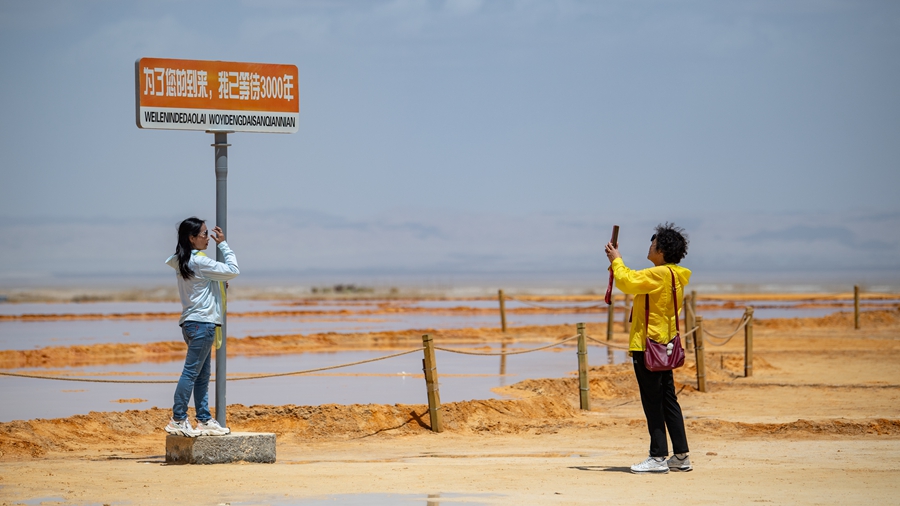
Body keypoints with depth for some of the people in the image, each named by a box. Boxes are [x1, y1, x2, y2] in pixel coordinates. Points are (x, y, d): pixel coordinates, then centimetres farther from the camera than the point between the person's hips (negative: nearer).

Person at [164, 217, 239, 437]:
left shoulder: (183, 261, 13)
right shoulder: (198, 262, -15)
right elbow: (232, 270, -13)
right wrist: (223, 244, -3)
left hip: (193, 322, 10)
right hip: (202, 322, -10)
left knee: (202, 375, 12)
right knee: (191, 372, -9)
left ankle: (204, 420, 14)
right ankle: (178, 420, -9)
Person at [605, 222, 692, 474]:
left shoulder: (659, 274, -17)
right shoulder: (675, 276, 12)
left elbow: (627, 282, -23)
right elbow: (637, 282, 21)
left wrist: (616, 261, -7)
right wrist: (616, 264, 17)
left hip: (647, 345, -10)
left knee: (652, 402, -5)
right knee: (668, 401, 12)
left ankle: (659, 457, -4)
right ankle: (681, 456, 14)